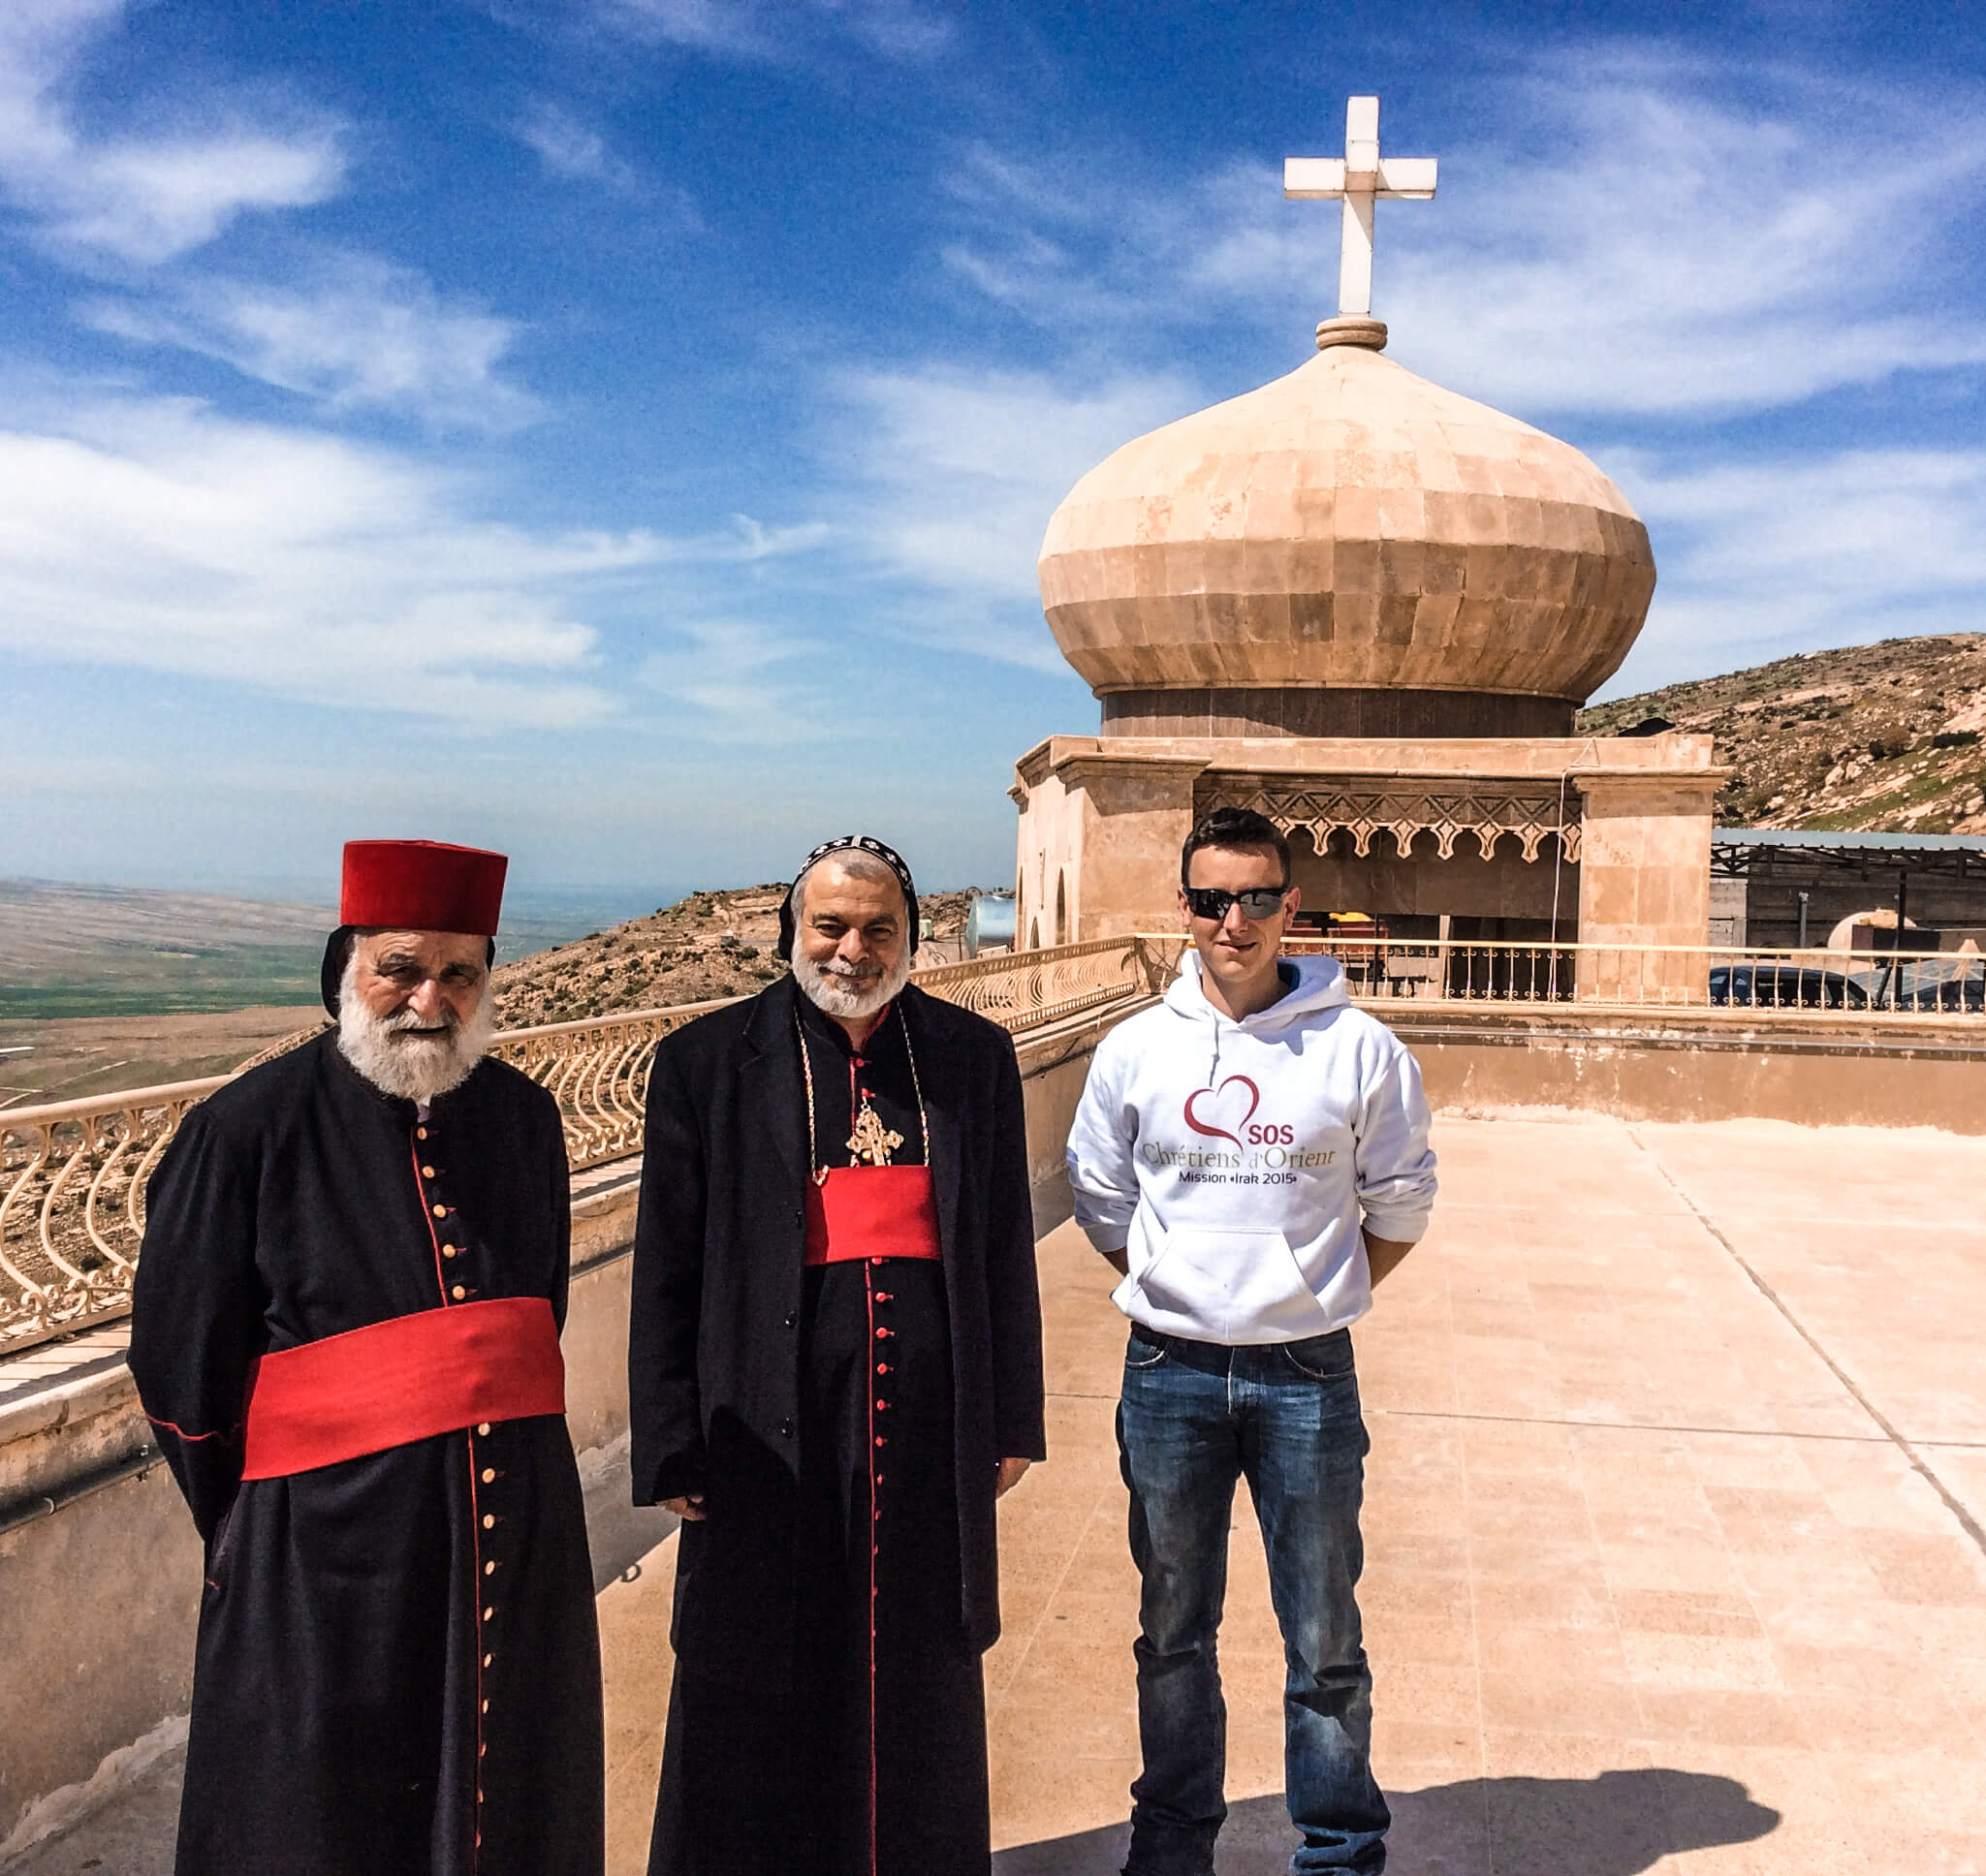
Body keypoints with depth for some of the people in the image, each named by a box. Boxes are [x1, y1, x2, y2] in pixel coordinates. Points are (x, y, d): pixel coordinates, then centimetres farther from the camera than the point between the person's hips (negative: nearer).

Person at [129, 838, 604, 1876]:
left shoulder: (523, 1118, 3)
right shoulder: (247, 1129, -9)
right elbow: (178, 1363, -2)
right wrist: (250, 1530, 4)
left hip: (520, 1538, 4)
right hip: (325, 1557, -4)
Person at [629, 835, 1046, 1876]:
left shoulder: (973, 1055, 5)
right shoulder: (707, 1060, -2)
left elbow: (1006, 1250, 8)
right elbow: (666, 1270, -2)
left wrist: (1013, 1418, 7)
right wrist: (670, 1445, -5)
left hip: (930, 1415, 2)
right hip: (773, 1420, -2)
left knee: (923, 1677, 14)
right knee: (761, 1686, 8)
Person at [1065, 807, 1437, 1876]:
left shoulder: (1358, 1048, -6)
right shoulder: (1135, 1049, -1)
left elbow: (1400, 1202, 6)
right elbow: (1100, 1200, 12)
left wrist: (1315, 1300, 4)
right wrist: (1174, 1296, 7)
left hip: (1307, 1376, -1)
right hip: (1169, 1374, 2)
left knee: (1325, 1639, 8)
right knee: (1174, 1631, 15)